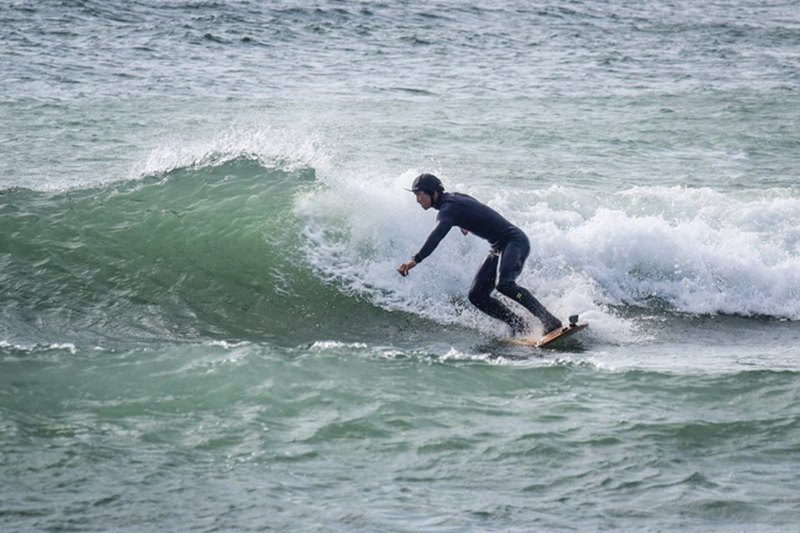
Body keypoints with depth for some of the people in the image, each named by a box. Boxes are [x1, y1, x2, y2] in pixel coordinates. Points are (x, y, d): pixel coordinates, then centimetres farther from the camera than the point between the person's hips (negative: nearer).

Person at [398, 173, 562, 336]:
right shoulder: (454, 198, 10)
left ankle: (550, 321, -31)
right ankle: (518, 325, 1)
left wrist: (416, 259, -48)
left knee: (504, 284, -33)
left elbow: (437, 235, -37)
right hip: (499, 249, 10)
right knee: (476, 295, 0)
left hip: (515, 241, -10)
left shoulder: (448, 209, -19)